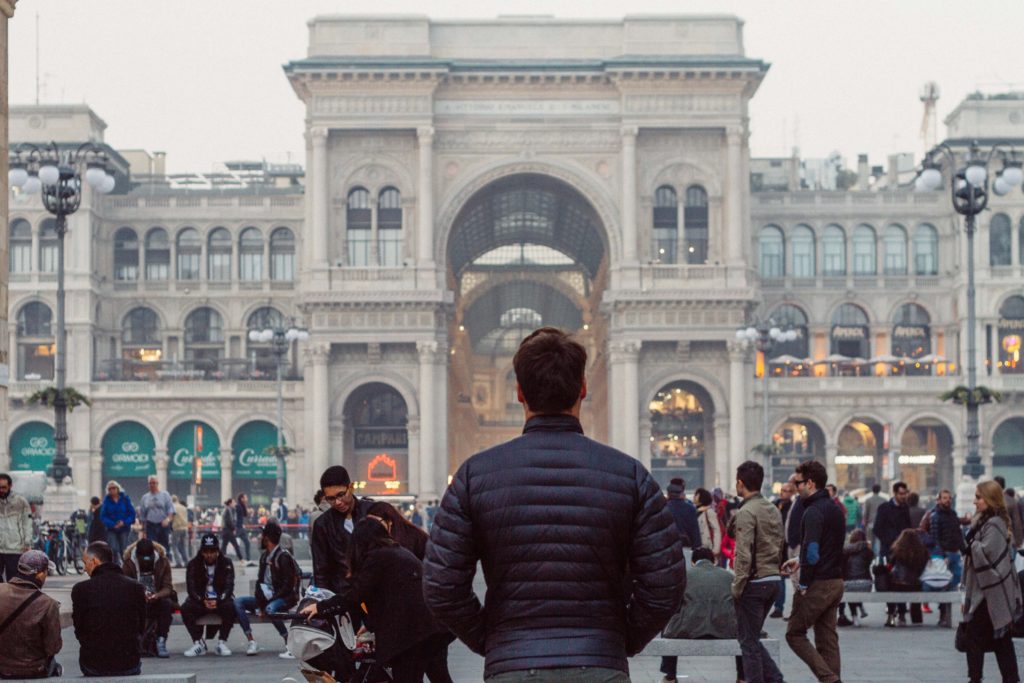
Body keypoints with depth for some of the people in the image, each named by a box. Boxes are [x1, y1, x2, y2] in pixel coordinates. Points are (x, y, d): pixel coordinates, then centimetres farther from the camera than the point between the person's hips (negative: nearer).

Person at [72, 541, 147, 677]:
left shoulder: (81, 589, -11)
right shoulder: (136, 588, -5)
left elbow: (79, 630, -1)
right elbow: (141, 628, 4)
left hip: (93, 666, -1)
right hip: (129, 665, 1)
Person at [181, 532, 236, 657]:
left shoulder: (226, 563, -2)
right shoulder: (193, 564, -1)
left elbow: (229, 586, -10)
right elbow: (191, 588, -8)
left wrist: (218, 601, -27)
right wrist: (203, 601, -25)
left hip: (221, 600, -1)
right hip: (200, 600, 1)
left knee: (230, 607, -34)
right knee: (186, 608, -29)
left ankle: (222, 642, -23)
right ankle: (198, 643, -21)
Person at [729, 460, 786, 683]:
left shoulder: (746, 512, -15)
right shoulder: (774, 510, 11)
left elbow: (743, 555, -20)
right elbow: (781, 546, 15)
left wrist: (736, 587, -14)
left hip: (754, 583, -8)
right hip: (774, 580, 8)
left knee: (748, 640, 1)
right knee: (752, 638, 18)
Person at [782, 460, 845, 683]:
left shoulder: (813, 512, -17)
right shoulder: (835, 509, 13)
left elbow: (812, 553, -24)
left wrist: (804, 585, -15)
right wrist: (800, 561, 21)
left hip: (818, 583, -9)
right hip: (836, 582, 9)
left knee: (795, 633, 2)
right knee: (827, 639, 11)